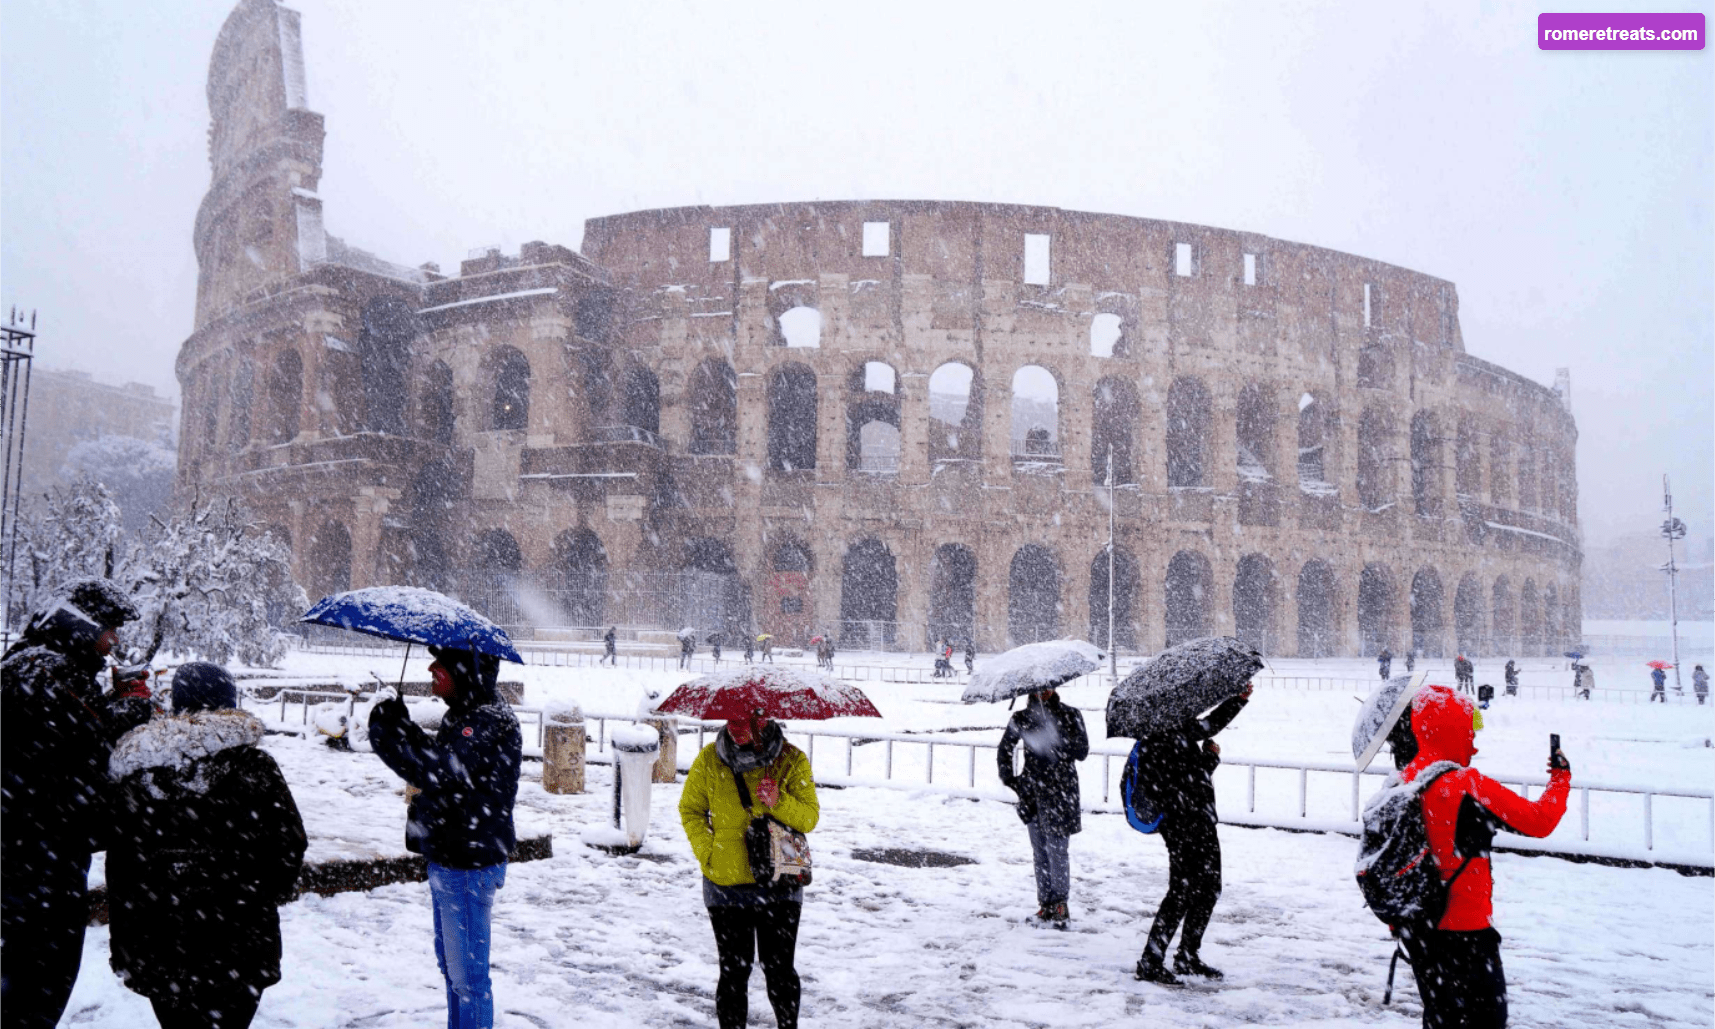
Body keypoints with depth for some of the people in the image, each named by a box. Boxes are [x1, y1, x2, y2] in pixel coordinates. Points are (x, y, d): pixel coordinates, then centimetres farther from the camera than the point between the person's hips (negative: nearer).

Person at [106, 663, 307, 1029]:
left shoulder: (137, 771, 0)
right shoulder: (254, 765, -6)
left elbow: (120, 866, 3)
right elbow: (290, 842, -4)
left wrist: (124, 951, 10)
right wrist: (266, 894, 14)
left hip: (161, 948, 2)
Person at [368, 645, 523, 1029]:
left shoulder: (490, 723, -23)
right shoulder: (465, 714, 9)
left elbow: (439, 770, -31)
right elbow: (435, 758, 15)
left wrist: (386, 730, -21)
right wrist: (400, 721, 1)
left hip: (469, 867, -10)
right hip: (448, 861, 10)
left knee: (468, 973, 0)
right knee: (451, 965, 24)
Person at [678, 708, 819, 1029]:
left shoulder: (792, 761, -5)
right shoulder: (709, 761, -4)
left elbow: (809, 817, -4)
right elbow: (690, 809, 8)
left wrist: (779, 803, -24)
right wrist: (706, 851, -5)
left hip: (779, 885, 0)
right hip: (726, 884, 0)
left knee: (780, 969, 7)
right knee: (734, 970, 7)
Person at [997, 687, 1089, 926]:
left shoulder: (1070, 715, -1)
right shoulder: (1022, 717, 7)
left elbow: (1082, 751, -7)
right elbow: (1004, 749, 17)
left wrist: (1055, 739, -22)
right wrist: (1008, 777, 5)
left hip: (1060, 792, -3)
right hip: (1032, 792, 3)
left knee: (1057, 849, -5)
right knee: (1040, 851, 8)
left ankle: (1059, 904, 7)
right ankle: (1045, 904, 16)